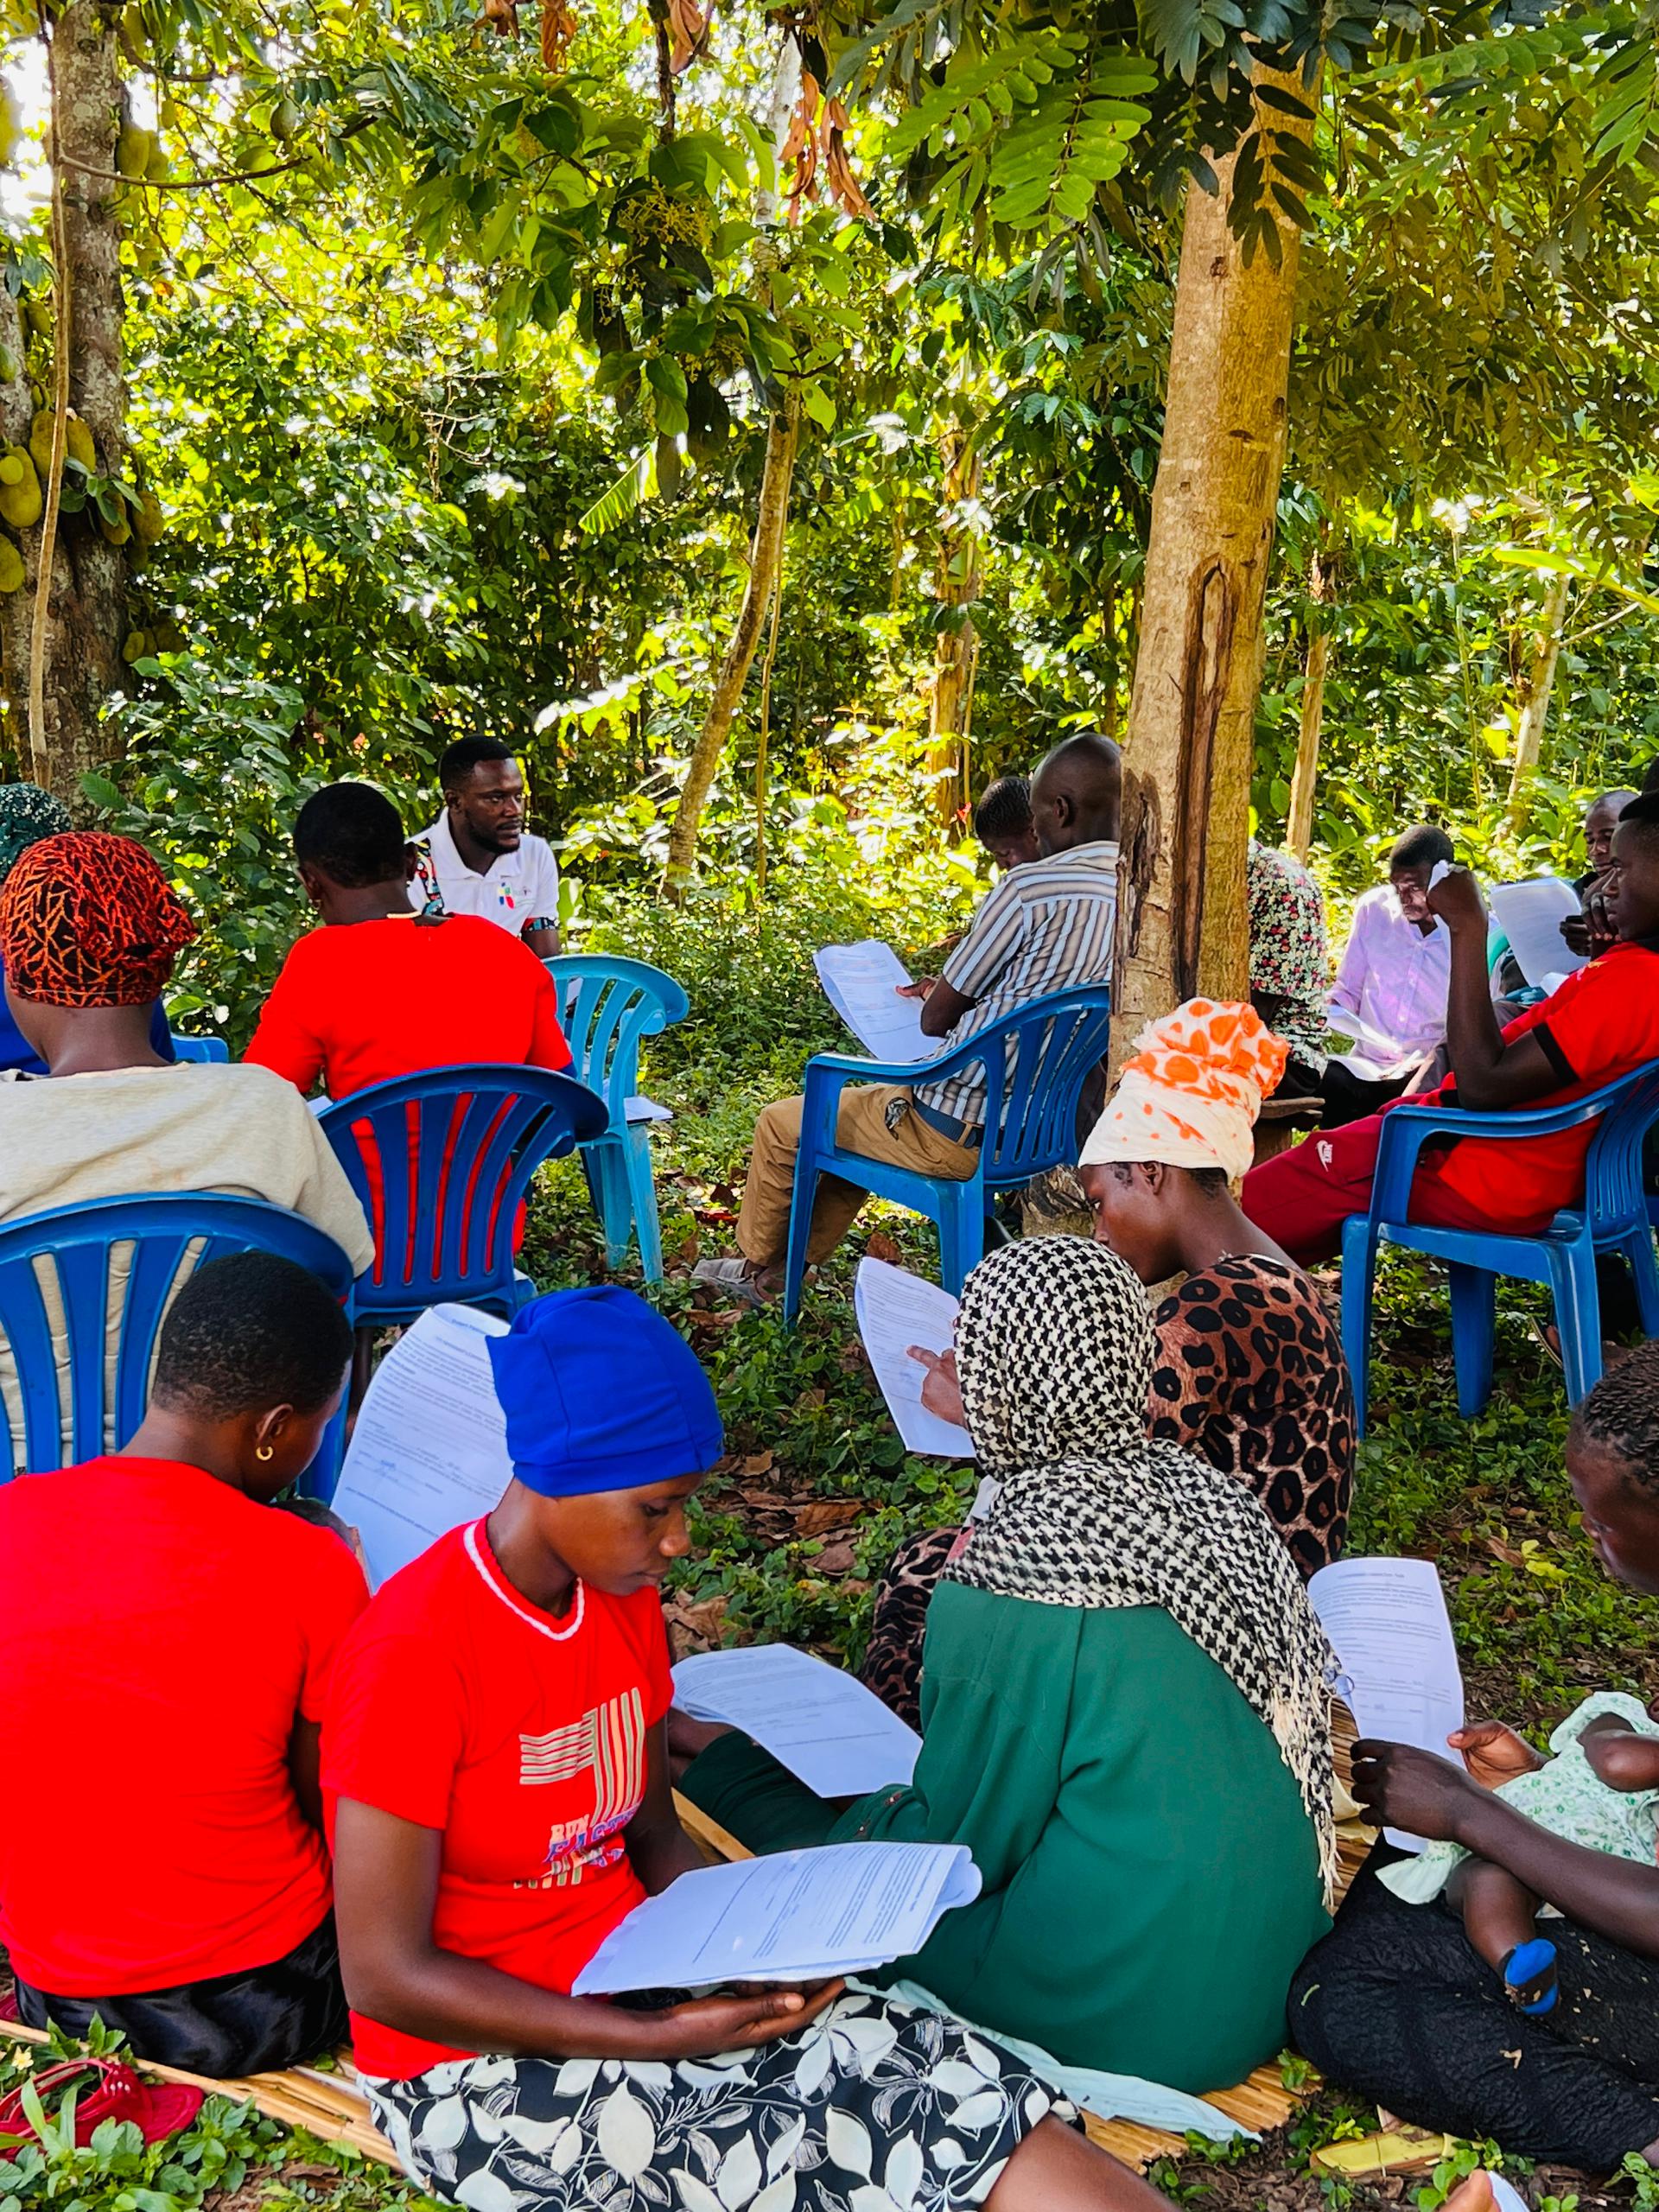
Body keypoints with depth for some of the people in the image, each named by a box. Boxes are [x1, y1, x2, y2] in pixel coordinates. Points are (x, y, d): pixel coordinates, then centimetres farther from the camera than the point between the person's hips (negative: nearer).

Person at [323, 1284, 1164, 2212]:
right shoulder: (416, 1654, -21)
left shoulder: (625, 1597, 2)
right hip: (484, 2058, -6)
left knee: (947, 2084, -16)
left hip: (636, 1980, 6)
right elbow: (384, 1977, -19)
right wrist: (661, 2038, -23)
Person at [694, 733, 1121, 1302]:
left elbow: (936, 1018, -13)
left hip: (958, 1133, -8)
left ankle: (758, 1263, 38)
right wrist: (953, 992, 16)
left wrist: (939, 997, 9)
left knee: (780, 1125, 15)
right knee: (863, 1107, 33)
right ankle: (787, 1265, 42)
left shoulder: (1031, 887, -23)